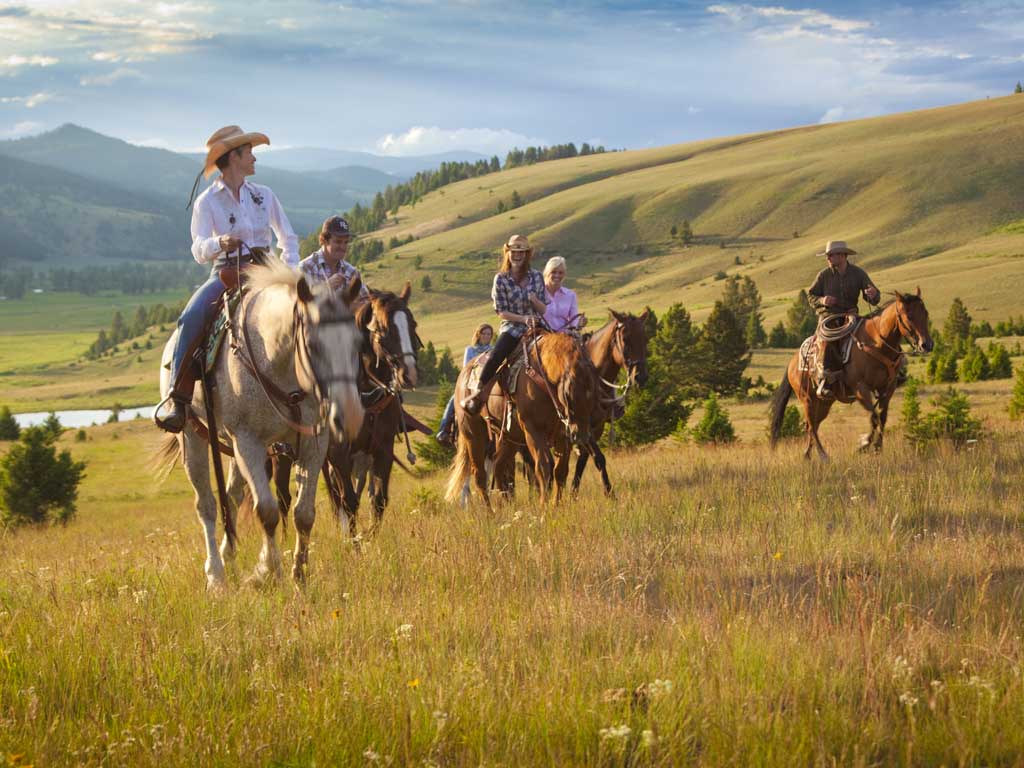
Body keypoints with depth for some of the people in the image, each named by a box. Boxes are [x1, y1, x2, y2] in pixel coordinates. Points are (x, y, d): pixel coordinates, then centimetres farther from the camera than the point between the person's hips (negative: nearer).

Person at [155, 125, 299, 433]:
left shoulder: (264, 195, 13)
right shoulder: (207, 202, 2)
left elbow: (288, 239, 20)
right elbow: (199, 250, -8)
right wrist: (220, 243, -31)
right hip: (225, 273, -3)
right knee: (191, 319, -31)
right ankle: (178, 399, -30)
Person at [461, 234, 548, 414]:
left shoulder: (536, 277, 7)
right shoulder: (501, 279, 0)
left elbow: (544, 310, 9)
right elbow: (501, 312, -3)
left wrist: (535, 300, -13)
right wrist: (522, 318, -17)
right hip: (511, 328, -3)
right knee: (494, 358, -25)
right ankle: (478, 394, -10)